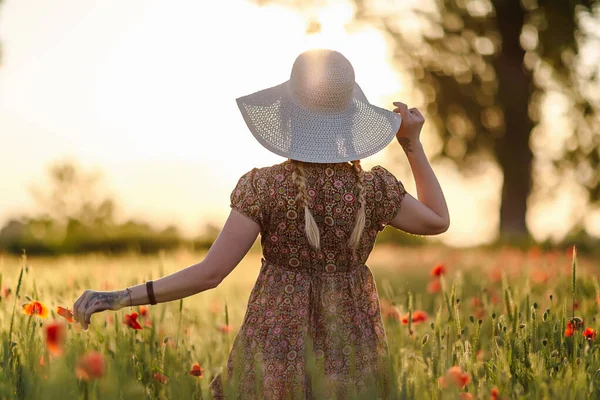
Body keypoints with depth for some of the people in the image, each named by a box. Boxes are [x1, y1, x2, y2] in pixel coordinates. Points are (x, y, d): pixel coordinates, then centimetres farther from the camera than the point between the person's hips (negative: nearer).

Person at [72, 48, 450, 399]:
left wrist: (118, 298, -13)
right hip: (350, 355, 2)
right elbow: (438, 222, 8)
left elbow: (210, 273, -19)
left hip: (279, 352, -2)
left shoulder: (265, 186, -16)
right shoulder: (374, 188, -10)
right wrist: (413, 142, 9)